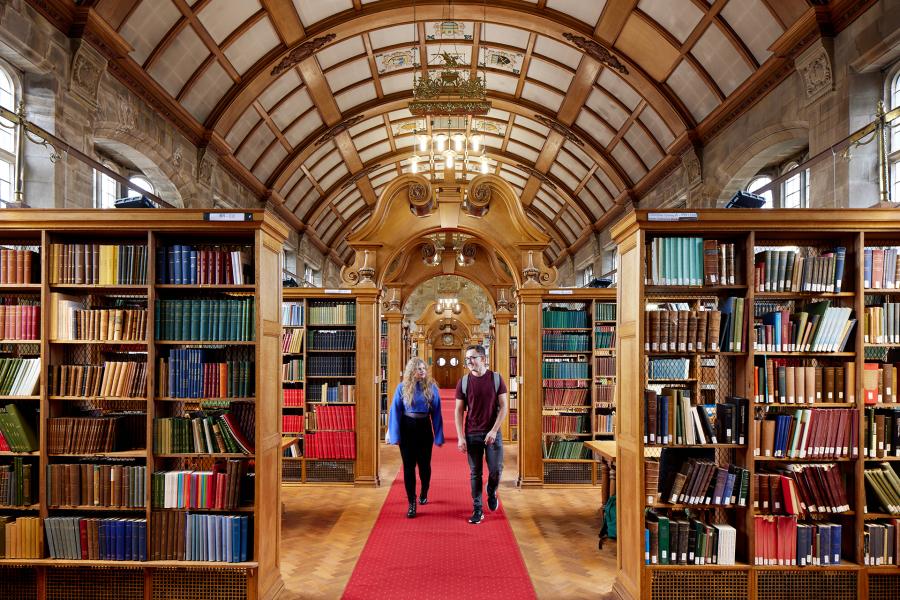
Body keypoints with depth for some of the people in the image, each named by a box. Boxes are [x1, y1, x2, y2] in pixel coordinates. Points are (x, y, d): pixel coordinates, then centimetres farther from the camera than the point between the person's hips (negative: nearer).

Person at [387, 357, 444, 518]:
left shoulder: (431, 387, -3)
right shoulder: (402, 387, -5)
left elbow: (436, 413, 0)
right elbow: (395, 411, -3)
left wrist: (439, 435, -2)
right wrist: (393, 434, -7)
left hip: (424, 428, 1)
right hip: (407, 429, -1)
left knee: (424, 464, 13)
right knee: (409, 466, 1)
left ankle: (424, 494, 39)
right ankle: (412, 504, 7)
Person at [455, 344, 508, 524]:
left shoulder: (496, 379, -3)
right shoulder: (463, 382, -1)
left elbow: (504, 406, -3)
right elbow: (459, 411, 1)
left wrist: (494, 430, -12)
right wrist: (460, 437, -6)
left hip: (492, 433, -1)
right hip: (472, 435, 1)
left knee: (496, 470, -1)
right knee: (475, 473, 4)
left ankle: (492, 492, 31)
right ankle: (477, 511, 15)